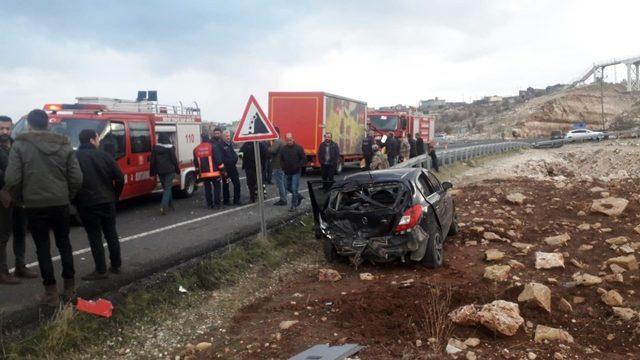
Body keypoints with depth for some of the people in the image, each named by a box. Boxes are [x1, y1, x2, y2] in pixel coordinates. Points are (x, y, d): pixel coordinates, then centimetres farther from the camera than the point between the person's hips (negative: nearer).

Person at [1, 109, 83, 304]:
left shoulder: (20, 145, -5)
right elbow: (76, 178, 0)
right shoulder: (64, 145, 3)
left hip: (35, 205, -3)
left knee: (43, 248, 6)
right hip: (61, 203, 3)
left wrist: (16, 197, 9)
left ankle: (51, 291, 9)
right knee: (64, 243, 17)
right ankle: (70, 286, 22)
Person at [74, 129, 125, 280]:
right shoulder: (104, 156, 2)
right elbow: (119, 178, -1)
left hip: (87, 204, -2)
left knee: (94, 237, 2)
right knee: (111, 233, 14)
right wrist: (115, 196, 11)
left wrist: (76, 201, 7)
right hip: (107, 201, 2)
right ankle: (116, 265, 21)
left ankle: (101, 270, 4)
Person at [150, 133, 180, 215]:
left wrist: (152, 173, 13)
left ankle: (170, 205, 25)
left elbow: (153, 161, 7)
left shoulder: (155, 148, 4)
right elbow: (174, 160, -5)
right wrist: (177, 170, 4)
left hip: (160, 171, 4)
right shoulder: (170, 148, -8)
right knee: (168, 188, -5)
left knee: (166, 188, 17)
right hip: (169, 170, -4)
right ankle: (164, 206, -19)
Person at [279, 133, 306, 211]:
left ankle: (293, 205, 4)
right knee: (288, 187, 14)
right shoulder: (283, 149, 4)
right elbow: (281, 160, 13)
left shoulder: (298, 148, -8)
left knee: (294, 189, -7)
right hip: (287, 172, 5)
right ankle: (299, 197, 37)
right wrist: (284, 167, -1)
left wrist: (298, 166, -14)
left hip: (296, 172, -5)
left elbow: (304, 159, -6)